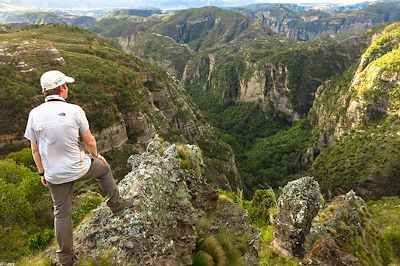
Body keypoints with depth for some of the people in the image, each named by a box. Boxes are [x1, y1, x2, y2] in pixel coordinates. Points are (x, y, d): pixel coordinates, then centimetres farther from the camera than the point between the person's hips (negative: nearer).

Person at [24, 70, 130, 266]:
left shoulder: (35, 114, -6)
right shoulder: (75, 110, -14)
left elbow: (35, 149, 2)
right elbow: (89, 141, -6)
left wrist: (42, 173, 15)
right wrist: (96, 155, 15)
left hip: (55, 175, 3)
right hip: (79, 168, -3)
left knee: (62, 213, 17)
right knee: (104, 168, 28)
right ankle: (116, 203, 38)